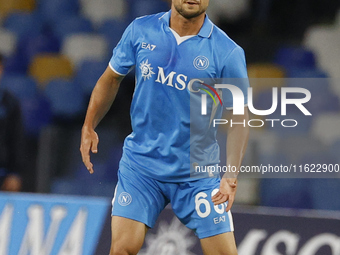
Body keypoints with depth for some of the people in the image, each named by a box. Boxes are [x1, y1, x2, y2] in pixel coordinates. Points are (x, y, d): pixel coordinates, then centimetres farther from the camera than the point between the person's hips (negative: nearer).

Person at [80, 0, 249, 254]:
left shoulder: (228, 52, -10)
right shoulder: (140, 31, -2)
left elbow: (239, 118, -6)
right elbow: (111, 79, 14)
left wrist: (231, 177, -15)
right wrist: (89, 127, 7)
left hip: (198, 174, -1)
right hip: (140, 164, 1)